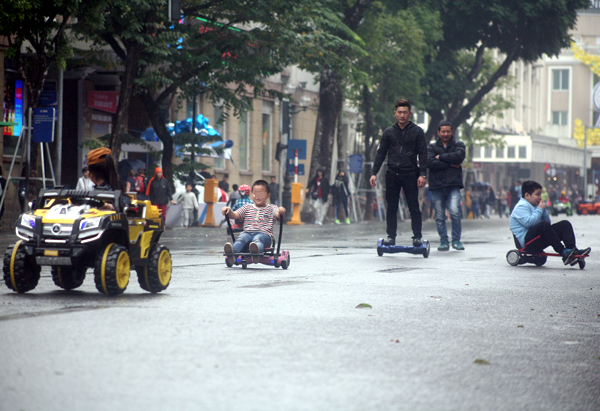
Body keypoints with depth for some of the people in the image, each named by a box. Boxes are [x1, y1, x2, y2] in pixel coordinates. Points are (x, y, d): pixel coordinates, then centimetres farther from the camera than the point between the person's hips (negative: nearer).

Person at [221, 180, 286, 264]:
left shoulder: (271, 208, 17)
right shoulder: (247, 208, 25)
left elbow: (278, 215, -2)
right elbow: (235, 215, 15)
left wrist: (281, 211, -27)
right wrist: (229, 211, -8)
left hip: (264, 234, -2)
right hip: (247, 232, 3)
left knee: (257, 239, -38)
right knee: (241, 238, -32)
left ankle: (256, 250, -73)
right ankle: (232, 252, -61)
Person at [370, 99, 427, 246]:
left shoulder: (417, 131, 4)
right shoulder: (389, 132, 9)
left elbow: (423, 153, 1)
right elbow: (381, 153, 11)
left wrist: (422, 174, -8)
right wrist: (374, 173, 3)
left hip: (410, 174, -2)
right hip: (392, 174, 2)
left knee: (414, 207, -3)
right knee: (391, 207, 4)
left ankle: (417, 237, 1)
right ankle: (391, 236, 9)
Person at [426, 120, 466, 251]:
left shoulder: (458, 145, 14)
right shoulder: (432, 147, 13)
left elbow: (459, 156, -10)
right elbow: (430, 163, -6)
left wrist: (440, 157, -3)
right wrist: (450, 164, -8)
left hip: (453, 186, -1)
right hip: (437, 186, 1)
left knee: (455, 212, -16)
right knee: (440, 217, 1)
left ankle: (456, 240, -3)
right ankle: (444, 242, 11)